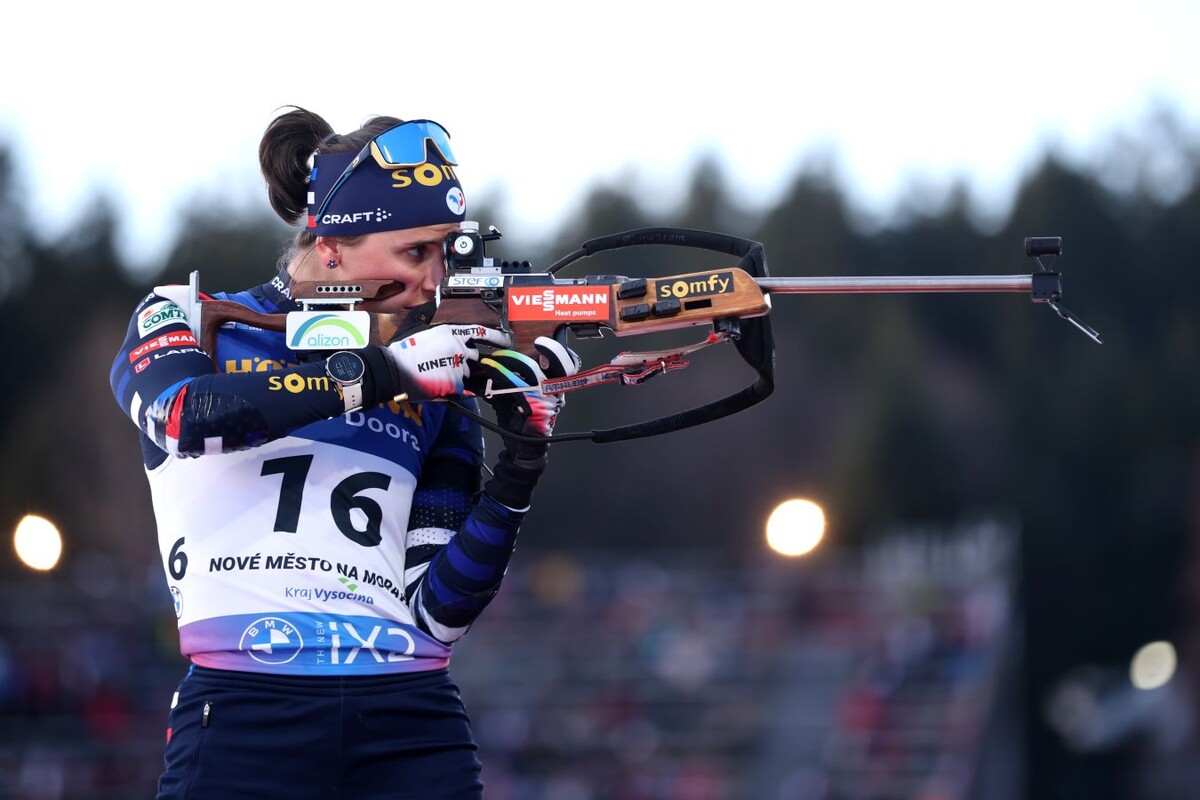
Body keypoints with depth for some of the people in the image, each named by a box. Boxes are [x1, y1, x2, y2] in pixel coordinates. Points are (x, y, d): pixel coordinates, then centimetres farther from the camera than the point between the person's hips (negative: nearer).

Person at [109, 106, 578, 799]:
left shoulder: (438, 388, 15)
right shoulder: (183, 320, 9)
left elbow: (434, 613, 9)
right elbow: (185, 416, -15)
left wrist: (514, 481, -4)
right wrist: (380, 373, -16)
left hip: (415, 735, 3)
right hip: (242, 726, -3)